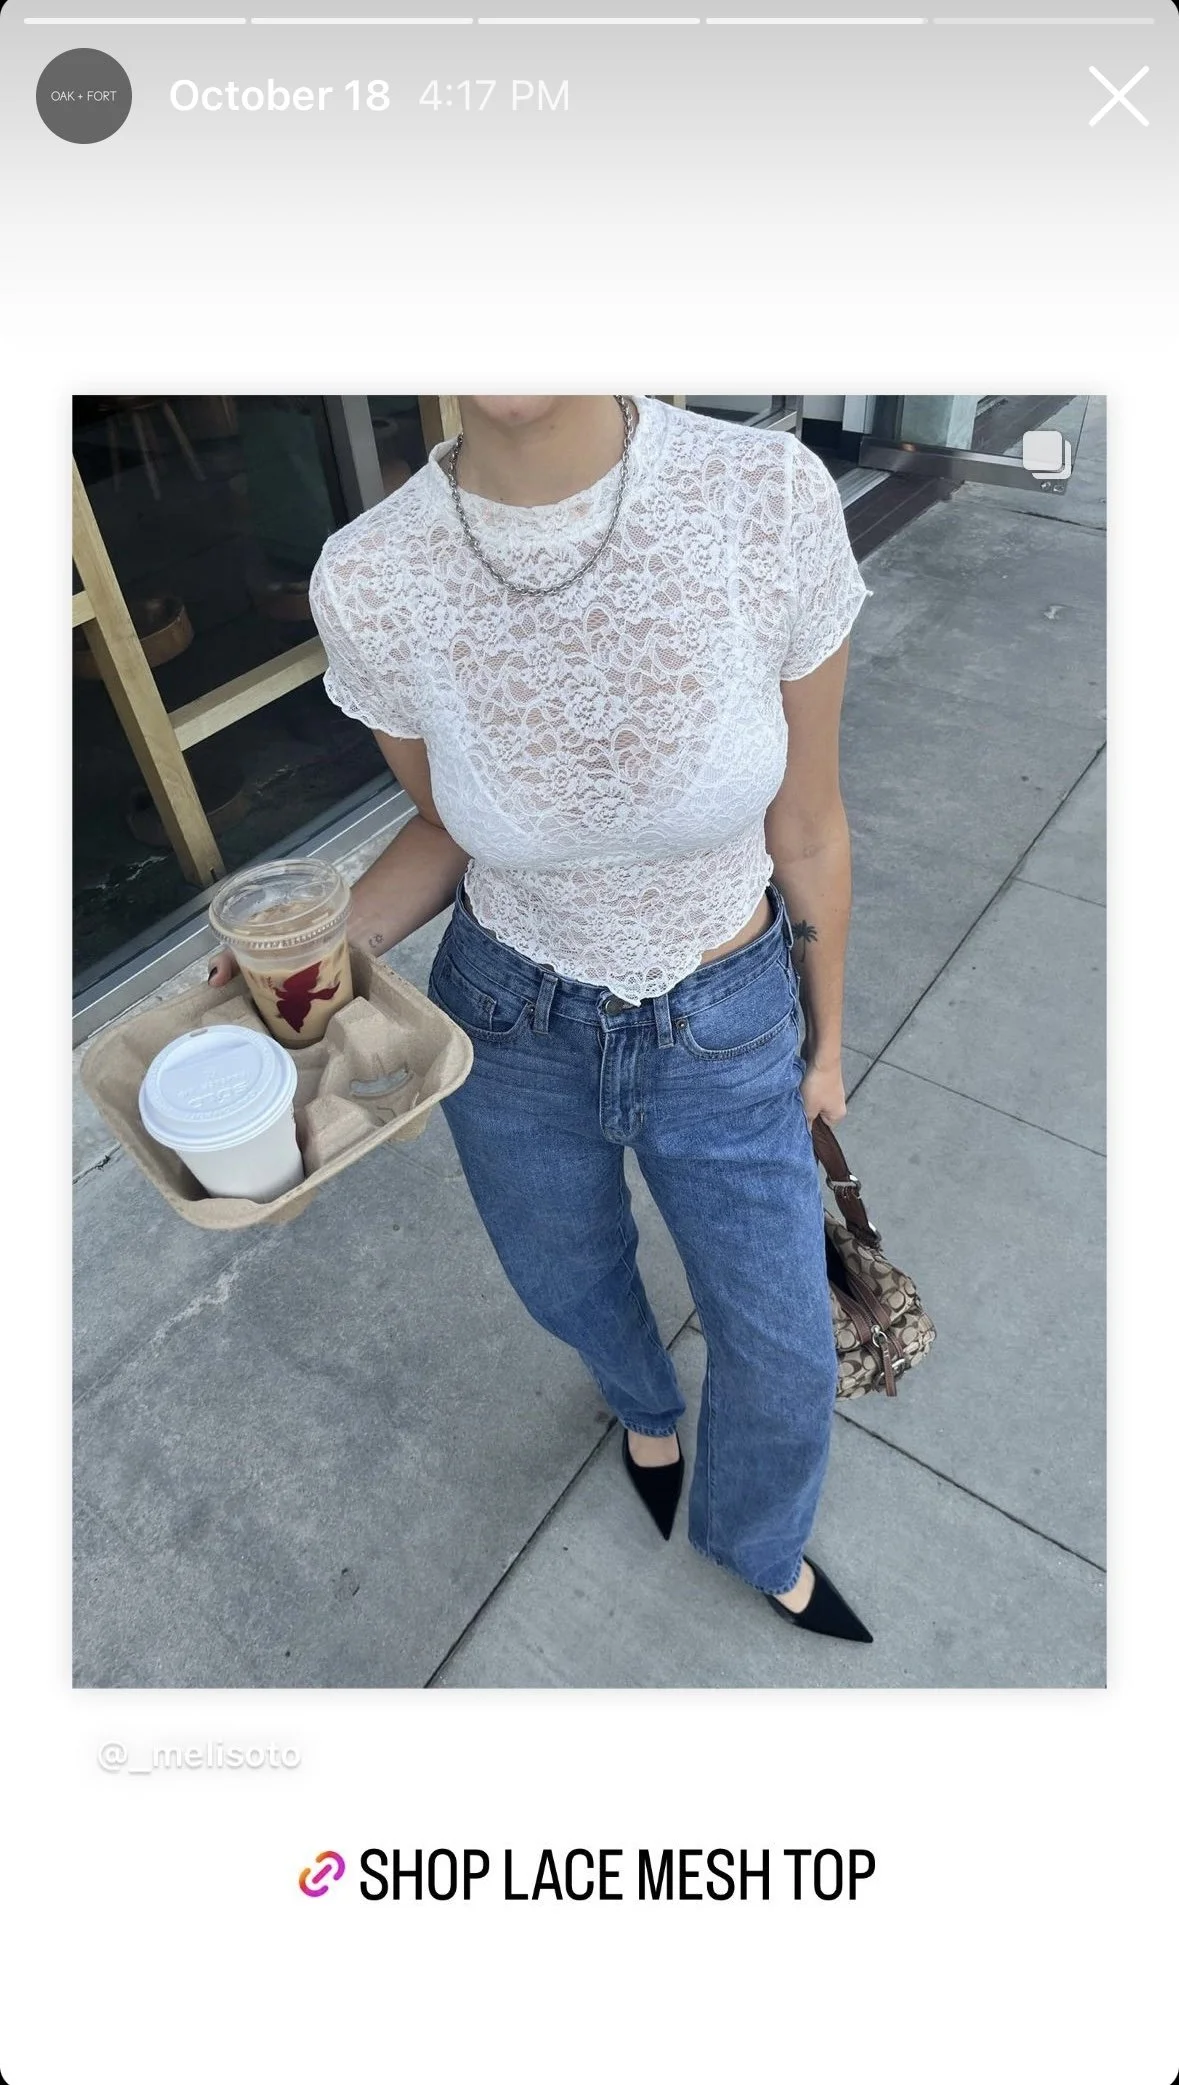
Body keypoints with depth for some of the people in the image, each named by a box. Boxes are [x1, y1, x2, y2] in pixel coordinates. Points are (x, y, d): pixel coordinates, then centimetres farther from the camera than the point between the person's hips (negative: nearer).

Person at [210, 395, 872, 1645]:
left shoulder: (770, 497, -23)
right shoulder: (369, 583, -19)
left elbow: (807, 828, -10)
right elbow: (447, 833, -1)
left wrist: (824, 1041, 4)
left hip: (725, 1032, 0)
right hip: (512, 1027, 1)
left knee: (783, 1358, 16)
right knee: (572, 1289, 27)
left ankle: (760, 1544, 55)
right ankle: (644, 1402, 68)